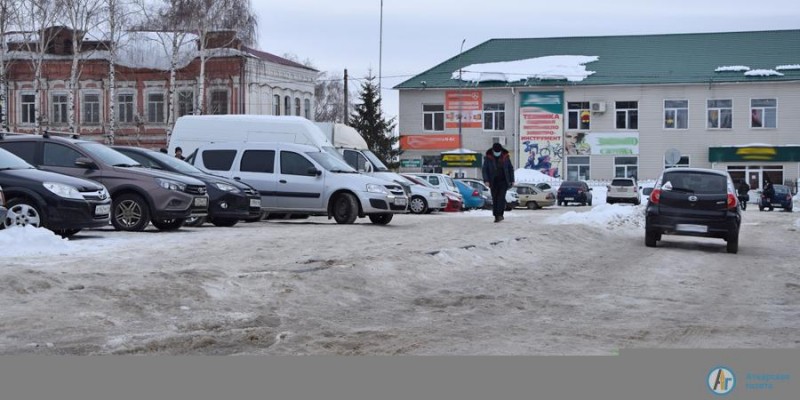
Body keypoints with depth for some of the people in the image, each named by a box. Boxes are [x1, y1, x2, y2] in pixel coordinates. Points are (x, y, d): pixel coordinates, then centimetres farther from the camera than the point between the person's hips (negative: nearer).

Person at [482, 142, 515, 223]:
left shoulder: (505, 157, -1)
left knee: (501, 197, -14)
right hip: (493, 182, 1)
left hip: (503, 181, -1)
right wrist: (486, 180, -14)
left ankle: (500, 214, -16)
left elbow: (511, 169, 8)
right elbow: (484, 170, -2)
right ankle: (496, 216, 9)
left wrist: (512, 180, 6)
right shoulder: (488, 157, -4)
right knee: (495, 199, 3)